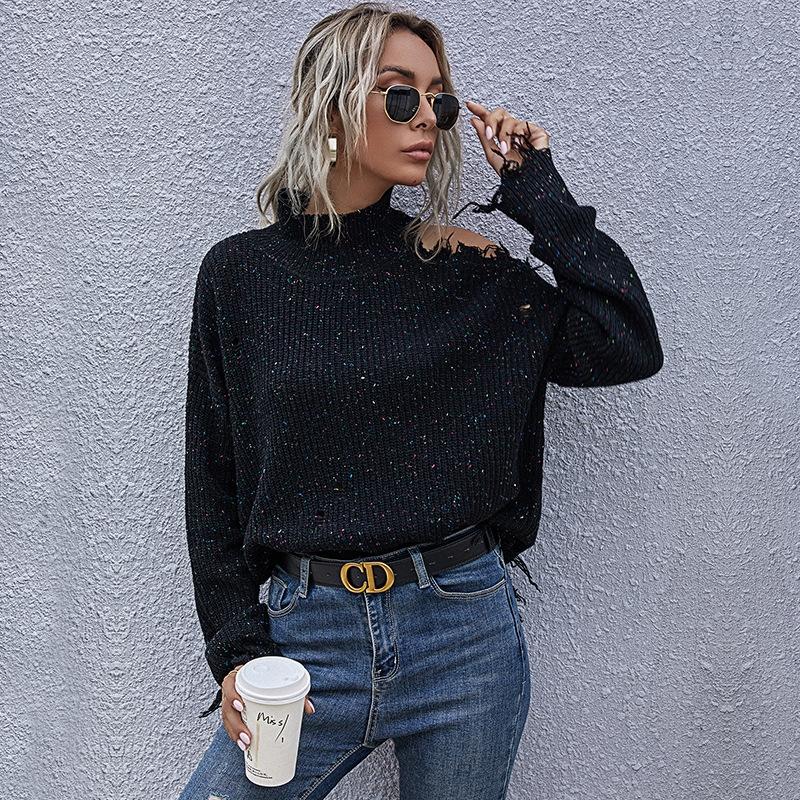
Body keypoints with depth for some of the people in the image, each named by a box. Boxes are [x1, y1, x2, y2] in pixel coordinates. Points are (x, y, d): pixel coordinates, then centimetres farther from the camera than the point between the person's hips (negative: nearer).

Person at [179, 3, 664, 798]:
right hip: (307, 635, 0)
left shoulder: (468, 270, 2)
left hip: (465, 633, 1)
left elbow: (629, 346, -6)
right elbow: (213, 478, 3)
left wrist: (537, 191, -4)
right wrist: (236, 648, -2)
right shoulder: (241, 272, 0)